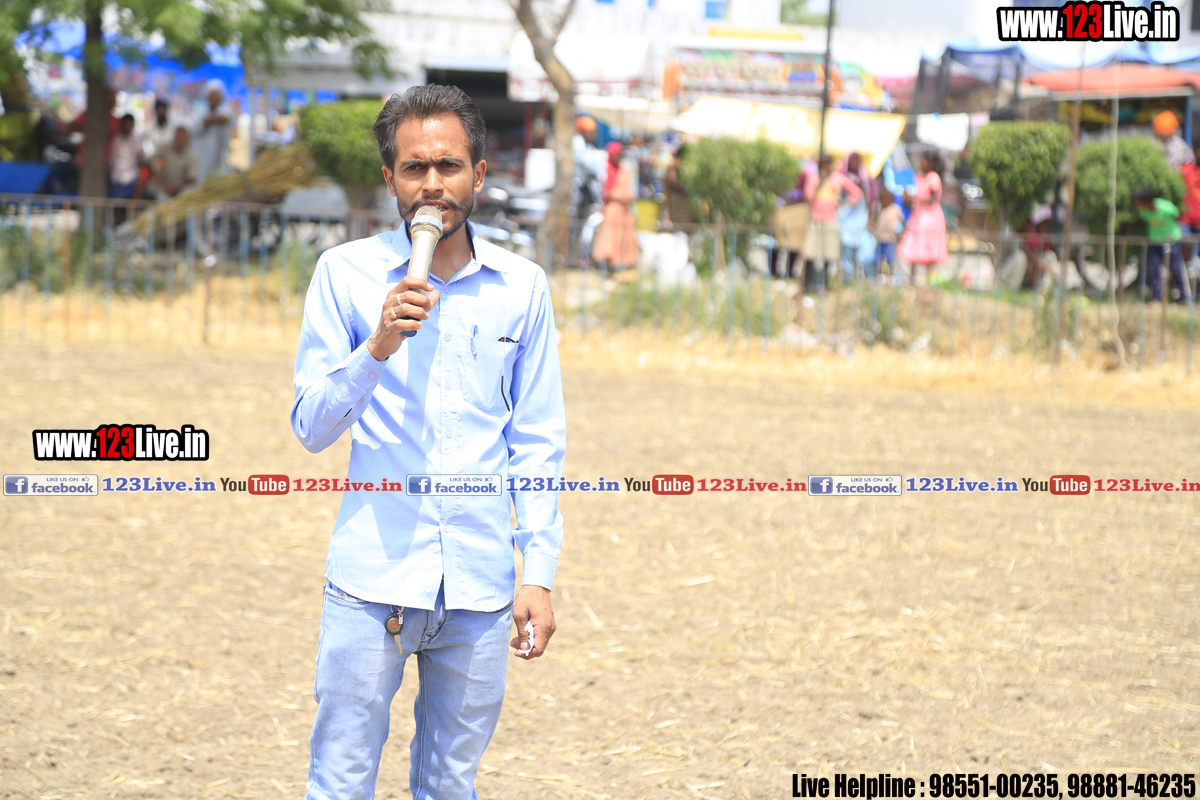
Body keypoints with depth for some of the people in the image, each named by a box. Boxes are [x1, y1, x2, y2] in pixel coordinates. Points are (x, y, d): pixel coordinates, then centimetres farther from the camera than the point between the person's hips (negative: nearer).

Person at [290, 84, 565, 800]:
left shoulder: (523, 286, 6)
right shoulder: (346, 272, 1)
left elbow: (538, 442, 10)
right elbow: (311, 427, -1)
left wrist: (540, 573, 4)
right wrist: (376, 347, -17)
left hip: (480, 585, 2)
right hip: (372, 578, -2)